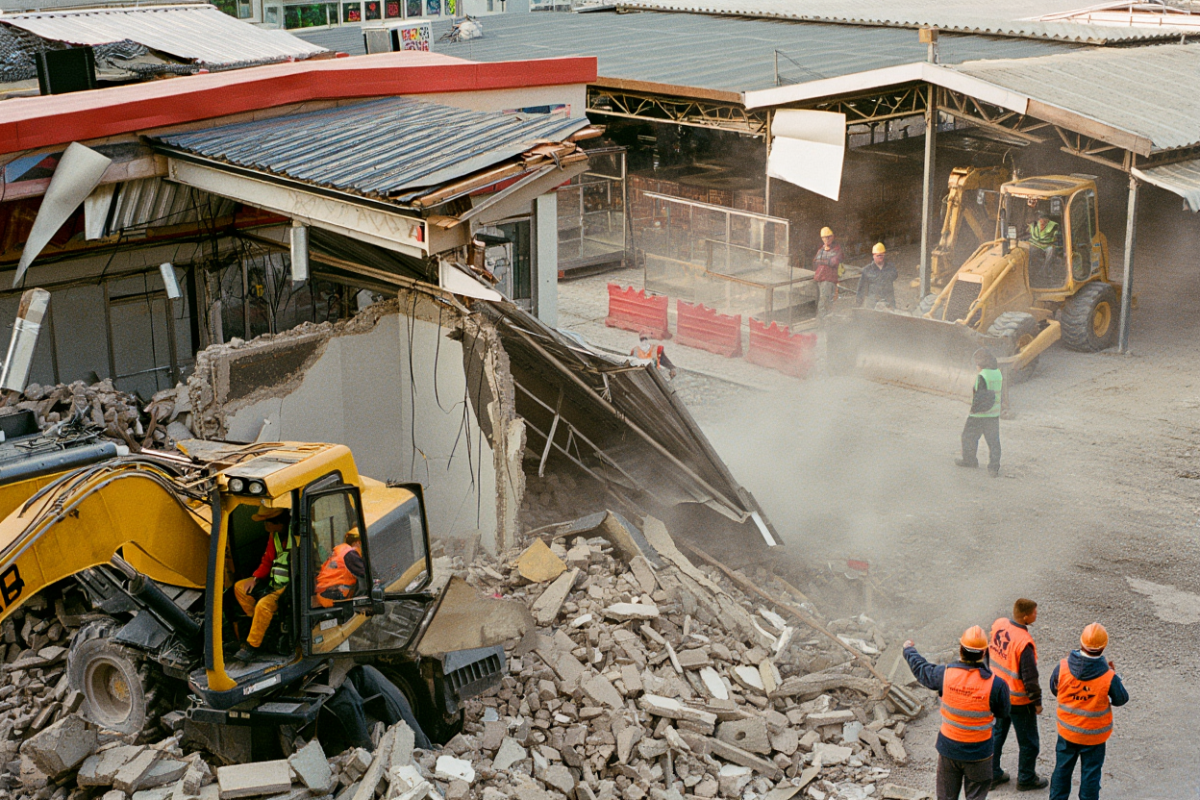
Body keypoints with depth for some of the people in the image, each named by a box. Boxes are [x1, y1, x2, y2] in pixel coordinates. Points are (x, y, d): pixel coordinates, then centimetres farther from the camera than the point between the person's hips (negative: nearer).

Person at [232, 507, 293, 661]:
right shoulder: (274, 534, 4)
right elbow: (268, 560, 16)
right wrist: (255, 578, 3)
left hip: (289, 585, -10)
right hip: (274, 582, 10)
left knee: (264, 604, -30)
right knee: (240, 587, 7)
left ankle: (252, 646, -16)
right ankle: (259, 623, 8)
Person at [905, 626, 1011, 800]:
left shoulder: (945, 674, -16)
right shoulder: (995, 685, -22)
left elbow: (921, 669, 5)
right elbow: (1003, 713, -5)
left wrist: (909, 649, 26)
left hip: (948, 748, 2)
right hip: (978, 752, -2)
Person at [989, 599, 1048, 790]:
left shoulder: (998, 624, -9)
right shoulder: (1024, 642, -31)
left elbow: (989, 652, 6)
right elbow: (1029, 677, -24)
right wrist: (1037, 702, -10)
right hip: (1018, 700, -7)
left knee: (998, 732, 24)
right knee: (1028, 741, 14)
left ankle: (993, 774, 35)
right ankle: (1026, 779, 31)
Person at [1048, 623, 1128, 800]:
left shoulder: (1063, 667, -20)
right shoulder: (1108, 677, -26)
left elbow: (1054, 689, -3)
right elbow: (1121, 699, -8)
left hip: (1067, 731, 3)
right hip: (1094, 735, -2)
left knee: (1062, 769, 21)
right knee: (1090, 773, 15)